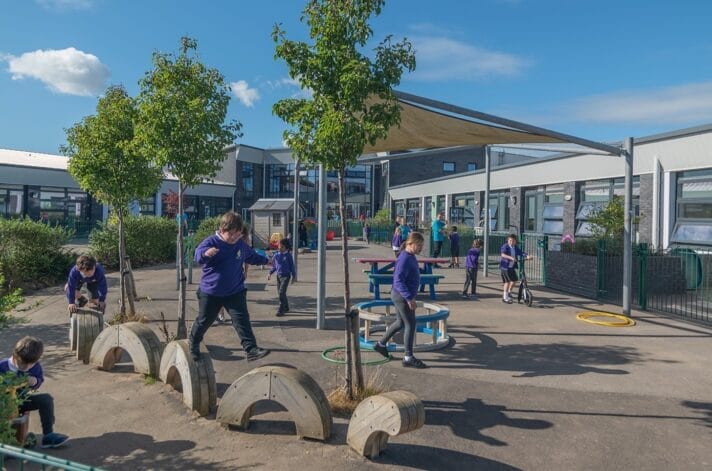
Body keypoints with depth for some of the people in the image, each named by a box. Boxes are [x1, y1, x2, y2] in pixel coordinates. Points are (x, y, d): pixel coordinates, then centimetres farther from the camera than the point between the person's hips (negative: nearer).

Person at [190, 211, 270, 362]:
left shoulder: (242, 245, 2)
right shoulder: (211, 242, -14)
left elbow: (252, 256, 24)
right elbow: (198, 256, -33)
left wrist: (265, 260, 37)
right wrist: (206, 253, -56)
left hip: (235, 292, 3)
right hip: (210, 292, -2)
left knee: (242, 320, -6)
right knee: (204, 321, 14)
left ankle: (251, 349, -5)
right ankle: (194, 344, 40)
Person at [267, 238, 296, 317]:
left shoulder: (288, 255, -5)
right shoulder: (276, 255, 5)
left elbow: (292, 266, 1)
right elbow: (274, 266, 16)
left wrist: (294, 276, 1)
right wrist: (270, 273, 3)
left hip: (286, 276, -5)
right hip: (278, 276, 5)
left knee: (281, 292, -14)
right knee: (280, 292, 12)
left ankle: (281, 310, -9)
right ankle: (286, 308, 28)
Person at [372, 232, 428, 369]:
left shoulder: (410, 257, 10)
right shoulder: (404, 259, -21)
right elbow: (398, 281, -26)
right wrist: (409, 298, -29)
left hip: (401, 296, 10)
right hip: (402, 296, -10)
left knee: (401, 322, 20)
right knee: (410, 325, -3)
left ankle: (381, 344, 33)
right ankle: (408, 358, 7)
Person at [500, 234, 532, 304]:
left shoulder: (516, 248, 7)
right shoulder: (505, 247, -14)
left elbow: (521, 253, -3)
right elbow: (502, 254, -31)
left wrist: (527, 256, -24)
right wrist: (511, 258, -45)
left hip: (512, 267, 7)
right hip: (505, 266, -7)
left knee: (514, 280, 12)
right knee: (507, 281, -9)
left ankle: (509, 292, 36)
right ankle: (505, 298, 1)